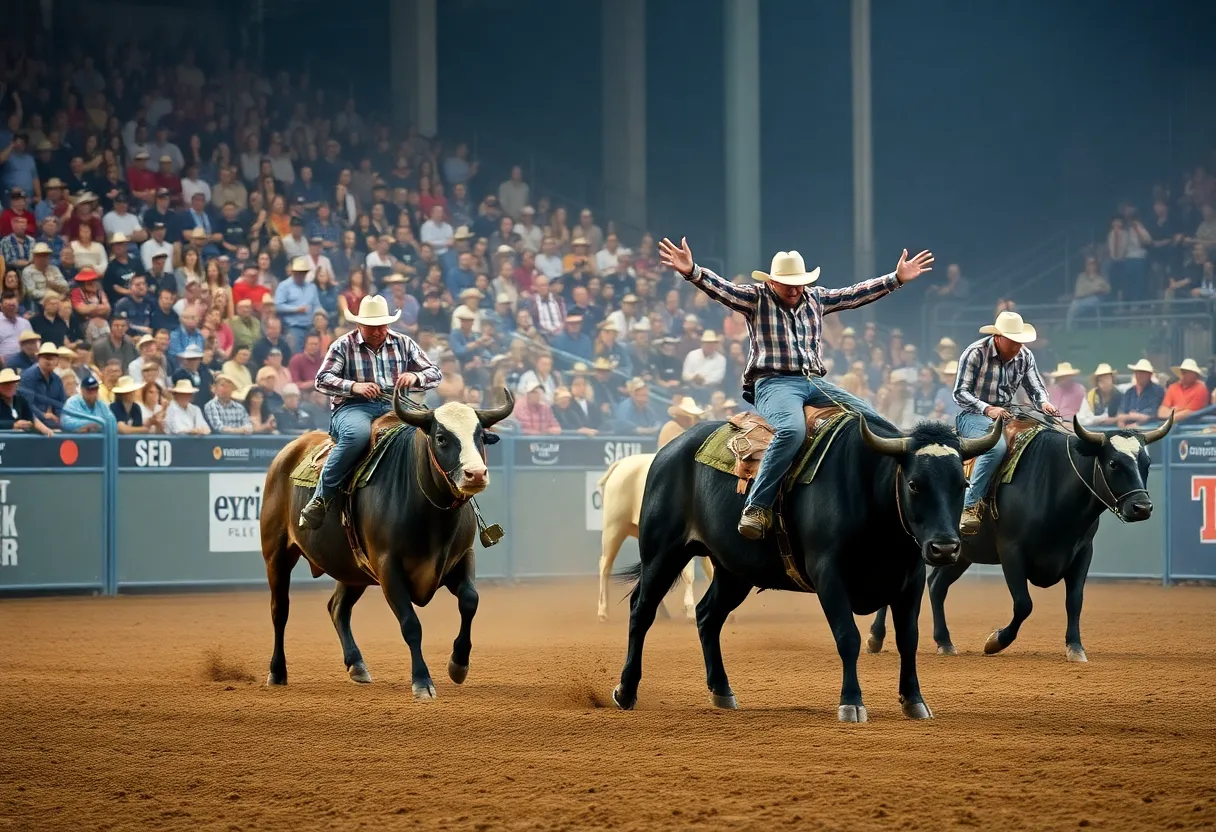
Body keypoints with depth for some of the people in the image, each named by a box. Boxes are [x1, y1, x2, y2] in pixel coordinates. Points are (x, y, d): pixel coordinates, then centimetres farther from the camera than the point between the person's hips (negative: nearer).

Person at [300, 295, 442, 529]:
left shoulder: (404, 344, 15)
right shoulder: (343, 346, 8)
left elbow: (435, 375, 14)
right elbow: (322, 380, 0)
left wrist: (415, 377, -10)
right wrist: (354, 386, -18)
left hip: (394, 407, 3)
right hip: (352, 407, -3)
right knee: (358, 433, -40)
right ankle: (321, 498, -33)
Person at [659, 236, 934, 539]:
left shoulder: (817, 299, 18)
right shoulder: (756, 298, 3)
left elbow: (857, 294, 20)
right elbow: (720, 287, -12)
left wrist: (897, 278, 14)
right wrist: (692, 272, -31)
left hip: (815, 383, 6)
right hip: (774, 383, -6)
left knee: (873, 420, -8)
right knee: (792, 429, -37)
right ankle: (757, 507, -37)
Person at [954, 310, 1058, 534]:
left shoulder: (1025, 357, 5)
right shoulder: (975, 353, -11)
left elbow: (1036, 389, 11)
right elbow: (960, 392, -12)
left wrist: (1044, 402, -14)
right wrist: (988, 409, -26)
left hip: (1005, 415, 6)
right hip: (973, 415, -6)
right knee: (997, 445, -37)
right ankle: (970, 507, -36)